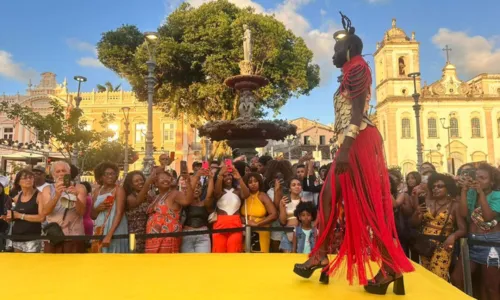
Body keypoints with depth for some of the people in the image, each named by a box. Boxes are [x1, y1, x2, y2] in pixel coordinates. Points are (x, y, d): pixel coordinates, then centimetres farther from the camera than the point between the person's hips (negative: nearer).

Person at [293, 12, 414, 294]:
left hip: (359, 143, -10)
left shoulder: (357, 67, -4)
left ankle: (392, 268, -1)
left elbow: (358, 113, -17)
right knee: (329, 197, 9)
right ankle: (320, 257, 17)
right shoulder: (350, 74, 23)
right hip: (352, 145, 10)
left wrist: (344, 148, -25)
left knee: (369, 205, -9)